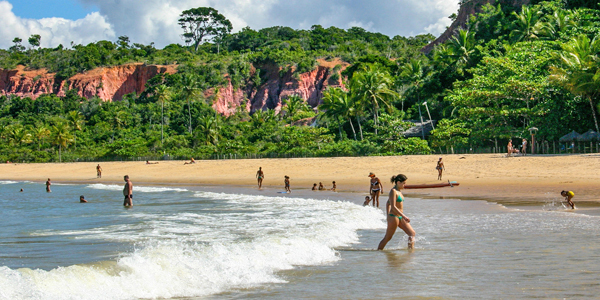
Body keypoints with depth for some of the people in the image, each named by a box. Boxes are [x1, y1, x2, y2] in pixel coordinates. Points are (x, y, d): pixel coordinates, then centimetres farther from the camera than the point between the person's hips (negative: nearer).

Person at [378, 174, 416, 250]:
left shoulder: (399, 191, 12)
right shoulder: (393, 191, -15)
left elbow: (388, 203, 21)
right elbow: (393, 207, -22)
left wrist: (387, 216, 21)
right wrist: (404, 216, -25)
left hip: (400, 217, 9)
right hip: (394, 217, -9)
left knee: (412, 233, 4)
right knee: (387, 238, 0)